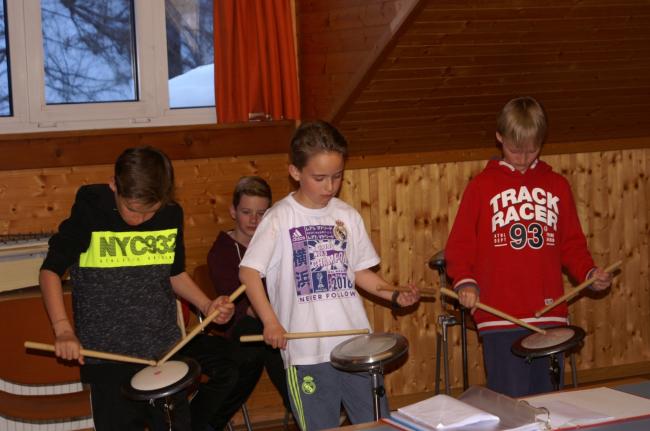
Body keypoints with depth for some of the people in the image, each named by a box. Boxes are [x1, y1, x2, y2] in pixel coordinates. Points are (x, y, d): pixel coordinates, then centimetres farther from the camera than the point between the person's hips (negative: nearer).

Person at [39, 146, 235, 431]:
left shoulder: (172, 214, 0)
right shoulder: (90, 211, -10)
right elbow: (51, 270, -3)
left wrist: (207, 306, -2)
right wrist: (63, 328, -15)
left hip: (165, 348, 4)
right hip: (107, 354, -3)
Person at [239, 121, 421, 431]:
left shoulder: (347, 216, 6)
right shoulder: (280, 218, -6)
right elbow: (248, 270, -8)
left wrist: (395, 295, -2)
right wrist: (270, 321, -18)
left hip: (357, 345, 4)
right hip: (306, 350, -4)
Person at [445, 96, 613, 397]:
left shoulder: (557, 186, 13)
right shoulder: (482, 186, 5)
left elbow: (572, 243, 17)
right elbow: (460, 245, 4)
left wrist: (588, 272, 0)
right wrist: (465, 282, -12)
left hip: (549, 316, 3)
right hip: (499, 318, -2)